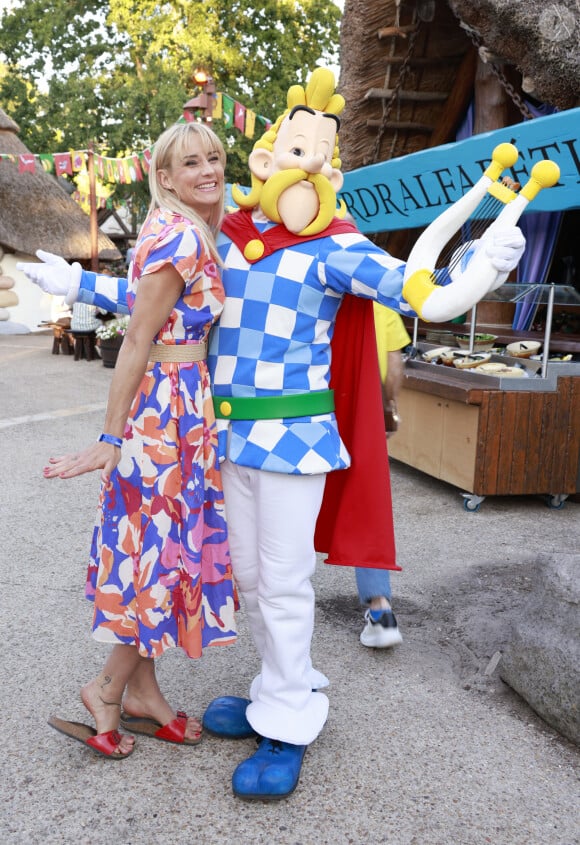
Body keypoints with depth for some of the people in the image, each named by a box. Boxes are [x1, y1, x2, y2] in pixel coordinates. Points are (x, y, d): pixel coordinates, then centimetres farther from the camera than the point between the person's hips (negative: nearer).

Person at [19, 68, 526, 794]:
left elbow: (429, 299, -17)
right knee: (248, 572, 15)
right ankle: (286, 692, 35)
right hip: (232, 432, 6)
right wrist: (77, 284, 20)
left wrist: (485, 267, -34)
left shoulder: (334, 249, -9)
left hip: (294, 433, -6)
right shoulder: (226, 238, 6)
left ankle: (288, 727, 18)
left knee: (283, 578, 0)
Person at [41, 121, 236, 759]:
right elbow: (137, 342, -18)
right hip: (169, 405, -9)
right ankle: (108, 690, 20)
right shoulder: (179, 237, -17)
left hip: (181, 403, 9)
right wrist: (109, 440, -16)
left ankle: (143, 693, 28)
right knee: (164, 549, 1)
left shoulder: (190, 231, 12)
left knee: (153, 546, 14)